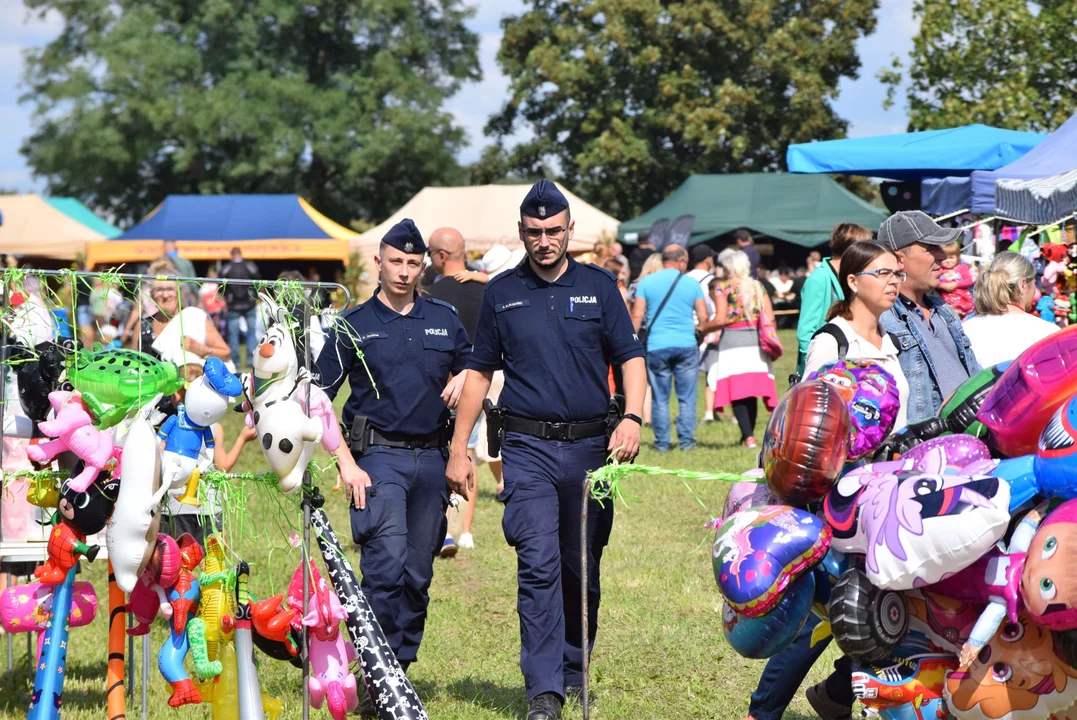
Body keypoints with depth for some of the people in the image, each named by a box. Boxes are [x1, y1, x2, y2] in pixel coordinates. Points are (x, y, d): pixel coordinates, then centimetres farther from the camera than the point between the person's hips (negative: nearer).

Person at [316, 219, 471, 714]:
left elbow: (471, 362, 28)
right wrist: (346, 463, -8)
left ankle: (401, 669, 19)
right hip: (379, 456, -4)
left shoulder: (444, 320, 12)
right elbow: (317, 398, 1)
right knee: (386, 566, -17)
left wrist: (463, 378, 2)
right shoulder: (354, 325, 3)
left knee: (418, 574, 8)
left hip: (432, 458, 4)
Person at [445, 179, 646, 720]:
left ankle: (573, 670, 27)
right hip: (528, 448, -1)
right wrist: (459, 449, 10)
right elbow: (479, 372, 13)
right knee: (539, 564, -14)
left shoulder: (598, 286, 8)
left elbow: (630, 357, 7)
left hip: (590, 446, 1)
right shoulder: (502, 293, 8)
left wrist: (631, 418, -11)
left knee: (583, 568, 10)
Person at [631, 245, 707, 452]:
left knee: (660, 398, 5)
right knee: (687, 398, 6)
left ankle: (662, 442, 6)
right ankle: (686, 440, 5)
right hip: (686, 345, 0)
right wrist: (699, 333, 23)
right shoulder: (691, 284, 4)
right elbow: (704, 317, 4)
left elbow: (637, 315, -1)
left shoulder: (646, 282, 4)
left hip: (656, 347, 0)